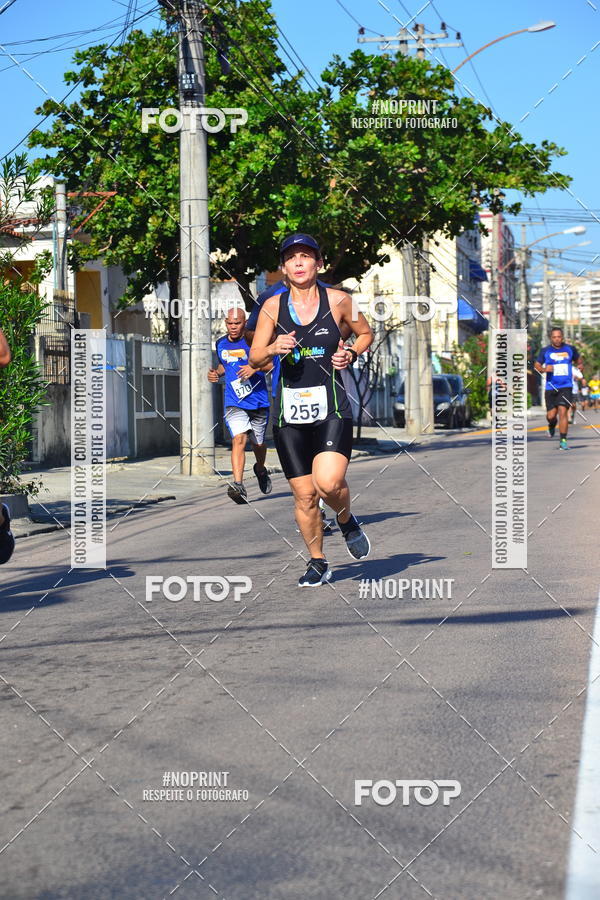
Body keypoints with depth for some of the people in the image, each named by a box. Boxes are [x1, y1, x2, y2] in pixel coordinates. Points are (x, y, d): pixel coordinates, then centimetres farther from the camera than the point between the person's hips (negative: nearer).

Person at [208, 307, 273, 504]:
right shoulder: (221, 344, 8)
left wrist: (255, 367, -25)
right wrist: (217, 373, 8)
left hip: (258, 401, -1)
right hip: (234, 403, 1)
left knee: (258, 443, 14)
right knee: (239, 439, -20)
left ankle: (260, 470, 47)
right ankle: (238, 485, -30)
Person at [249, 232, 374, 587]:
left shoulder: (338, 301, 1)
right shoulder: (273, 306, 5)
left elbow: (366, 333, 18)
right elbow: (255, 358, 8)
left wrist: (351, 354, -2)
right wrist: (273, 349, -13)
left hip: (332, 408, -2)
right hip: (289, 411, 2)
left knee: (328, 482, -22)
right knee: (304, 495, 4)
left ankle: (348, 522, 12)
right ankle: (318, 562, 23)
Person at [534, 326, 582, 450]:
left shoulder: (570, 349, 5)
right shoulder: (545, 351, 2)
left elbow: (578, 359, 22)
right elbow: (537, 365, 5)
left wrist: (580, 365, 4)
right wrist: (544, 369, -14)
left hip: (566, 386, -1)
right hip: (551, 387, 1)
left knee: (563, 411, -15)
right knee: (551, 415, 2)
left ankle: (563, 441, -11)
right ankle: (552, 425, 41)